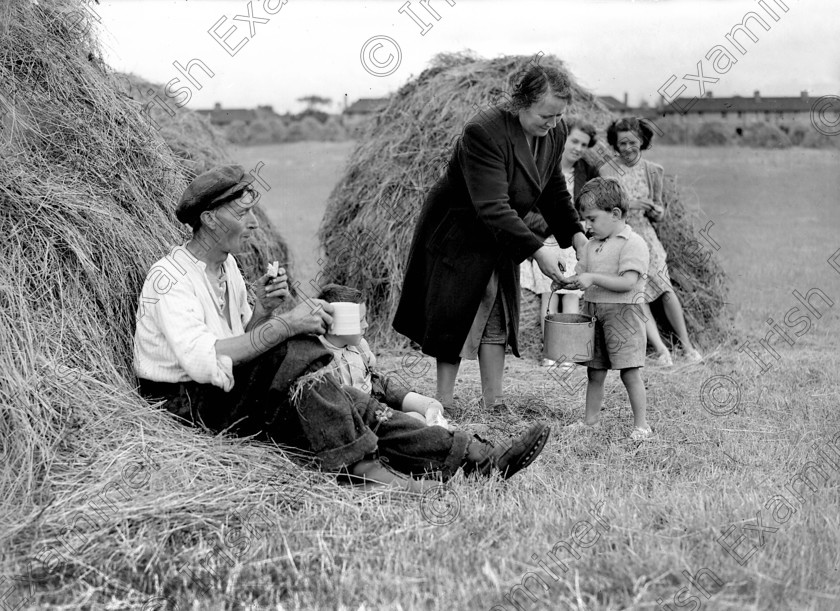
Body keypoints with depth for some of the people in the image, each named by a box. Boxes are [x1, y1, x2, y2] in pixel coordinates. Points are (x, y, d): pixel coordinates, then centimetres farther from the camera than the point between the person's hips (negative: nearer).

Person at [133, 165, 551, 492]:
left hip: (232, 390, 8)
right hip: (189, 401, -8)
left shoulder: (226, 265, 14)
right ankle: (356, 465, -26)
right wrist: (282, 324, -32)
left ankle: (477, 458, -22)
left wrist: (264, 311, -6)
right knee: (297, 349, -31)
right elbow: (201, 360, -31)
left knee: (350, 406, -13)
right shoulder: (171, 277, -16)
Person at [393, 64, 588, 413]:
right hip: (456, 236, -6)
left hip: (500, 240, 7)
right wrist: (537, 250, -41)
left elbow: (554, 190, 8)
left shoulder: (555, 133, -8)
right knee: (454, 320, 0)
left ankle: (494, 406, 13)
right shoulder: (483, 132, -32)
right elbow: (492, 208, -37)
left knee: (496, 322, 7)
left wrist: (576, 236, -6)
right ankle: (443, 407, 10)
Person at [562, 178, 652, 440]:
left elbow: (628, 283, -19)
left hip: (622, 313, -7)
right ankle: (591, 418, 21)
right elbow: (582, 272, 17)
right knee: (594, 372, 12)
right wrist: (571, 281, -6)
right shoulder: (592, 244, 14)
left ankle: (641, 424, 2)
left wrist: (593, 278, -23)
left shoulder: (633, 243, -11)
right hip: (592, 311, 7)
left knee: (630, 372, -5)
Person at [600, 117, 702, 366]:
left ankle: (687, 346, 3)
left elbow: (659, 213, 14)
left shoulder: (653, 171, 6)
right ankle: (661, 350, -11)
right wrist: (630, 205, -23)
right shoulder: (607, 171, -4)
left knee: (666, 289, -6)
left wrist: (655, 210, -10)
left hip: (645, 236, 2)